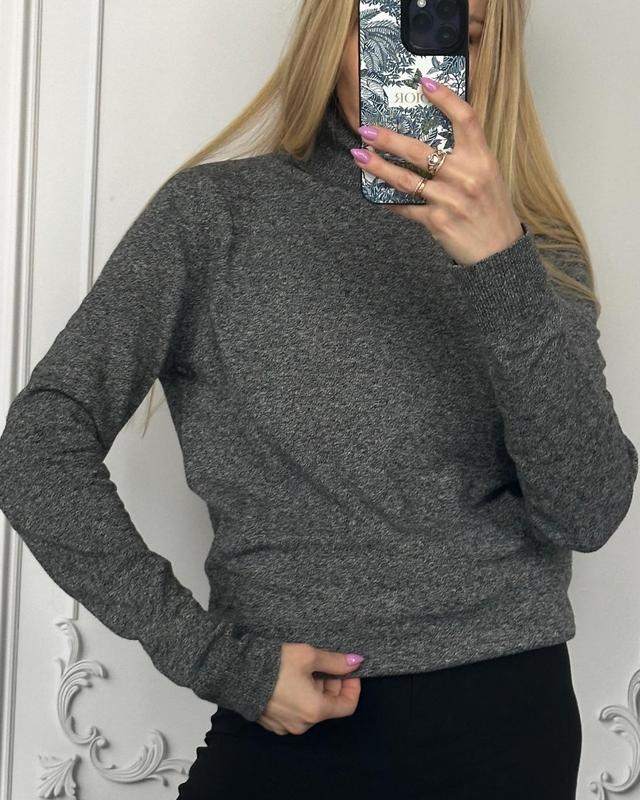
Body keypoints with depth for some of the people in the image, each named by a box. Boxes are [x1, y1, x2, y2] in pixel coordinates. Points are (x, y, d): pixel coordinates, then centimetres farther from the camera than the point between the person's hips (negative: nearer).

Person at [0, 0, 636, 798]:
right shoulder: (219, 210, -3)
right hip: (290, 728, -2)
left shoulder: (536, 250, 4)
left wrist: (502, 266, -21)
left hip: (510, 722, 3)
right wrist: (217, 659, -11)